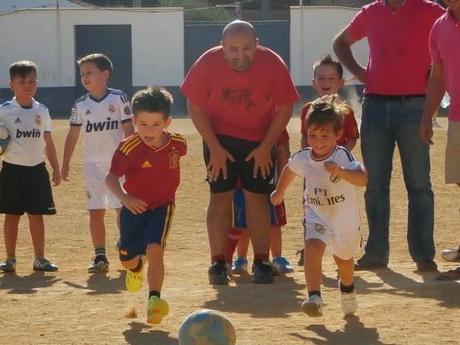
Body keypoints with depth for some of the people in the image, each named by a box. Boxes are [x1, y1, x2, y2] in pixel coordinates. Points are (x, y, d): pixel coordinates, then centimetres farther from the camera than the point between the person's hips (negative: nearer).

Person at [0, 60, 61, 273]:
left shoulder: (42, 111, 7)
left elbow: (48, 142, 11)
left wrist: (56, 169, 10)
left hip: (37, 169, 3)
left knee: (36, 215, 6)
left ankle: (40, 258, 11)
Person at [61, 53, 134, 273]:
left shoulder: (118, 98, -4)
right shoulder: (80, 105, 5)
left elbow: (128, 130, -3)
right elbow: (73, 135, 10)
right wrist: (65, 164, 8)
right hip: (93, 164, 3)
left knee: (123, 209, -2)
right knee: (96, 211, 1)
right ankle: (100, 256, 4)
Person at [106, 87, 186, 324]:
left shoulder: (177, 143, -13)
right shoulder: (129, 148, -24)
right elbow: (111, 177, -23)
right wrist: (124, 197, -41)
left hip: (162, 207, 0)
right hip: (134, 207, 0)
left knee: (154, 250, -22)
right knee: (127, 258, 15)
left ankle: (154, 300, -19)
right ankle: (136, 269, 52)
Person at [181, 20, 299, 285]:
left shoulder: (273, 64, -21)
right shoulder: (207, 64, -21)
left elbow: (285, 108, -11)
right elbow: (195, 107, -10)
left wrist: (266, 147, -13)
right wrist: (214, 148, -12)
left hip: (260, 140, 0)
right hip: (219, 137, 0)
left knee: (257, 197, -2)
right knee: (221, 196, -5)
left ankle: (262, 262, 4)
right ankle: (218, 263, -1)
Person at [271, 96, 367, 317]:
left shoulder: (343, 157, -25)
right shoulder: (302, 158, -12)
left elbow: (362, 179, -42)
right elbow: (289, 169, 14)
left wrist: (340, 172, -58)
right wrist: (279, 192, 27)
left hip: (345, 219, -1)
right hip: (316, 216, 1)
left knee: (343, 259, 21)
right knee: (312, 247, -28)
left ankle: (347, 289, 54)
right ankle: (314, 297, -35)